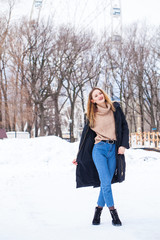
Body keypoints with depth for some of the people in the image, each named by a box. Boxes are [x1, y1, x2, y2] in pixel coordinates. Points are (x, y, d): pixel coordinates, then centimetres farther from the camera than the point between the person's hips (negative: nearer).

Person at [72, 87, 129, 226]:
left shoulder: (115, 108, 7)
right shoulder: (92, 115, 7)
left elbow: (124, 126, 10)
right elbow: (86, 135, 13)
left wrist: (124, 145, -3)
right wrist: (79, 157, 12)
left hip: (114, 150, 1)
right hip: (99, 148, -1)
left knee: (107, 182, 1)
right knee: (105, 181, -13)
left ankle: (99, 209, 17)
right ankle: (113, 212, -3)